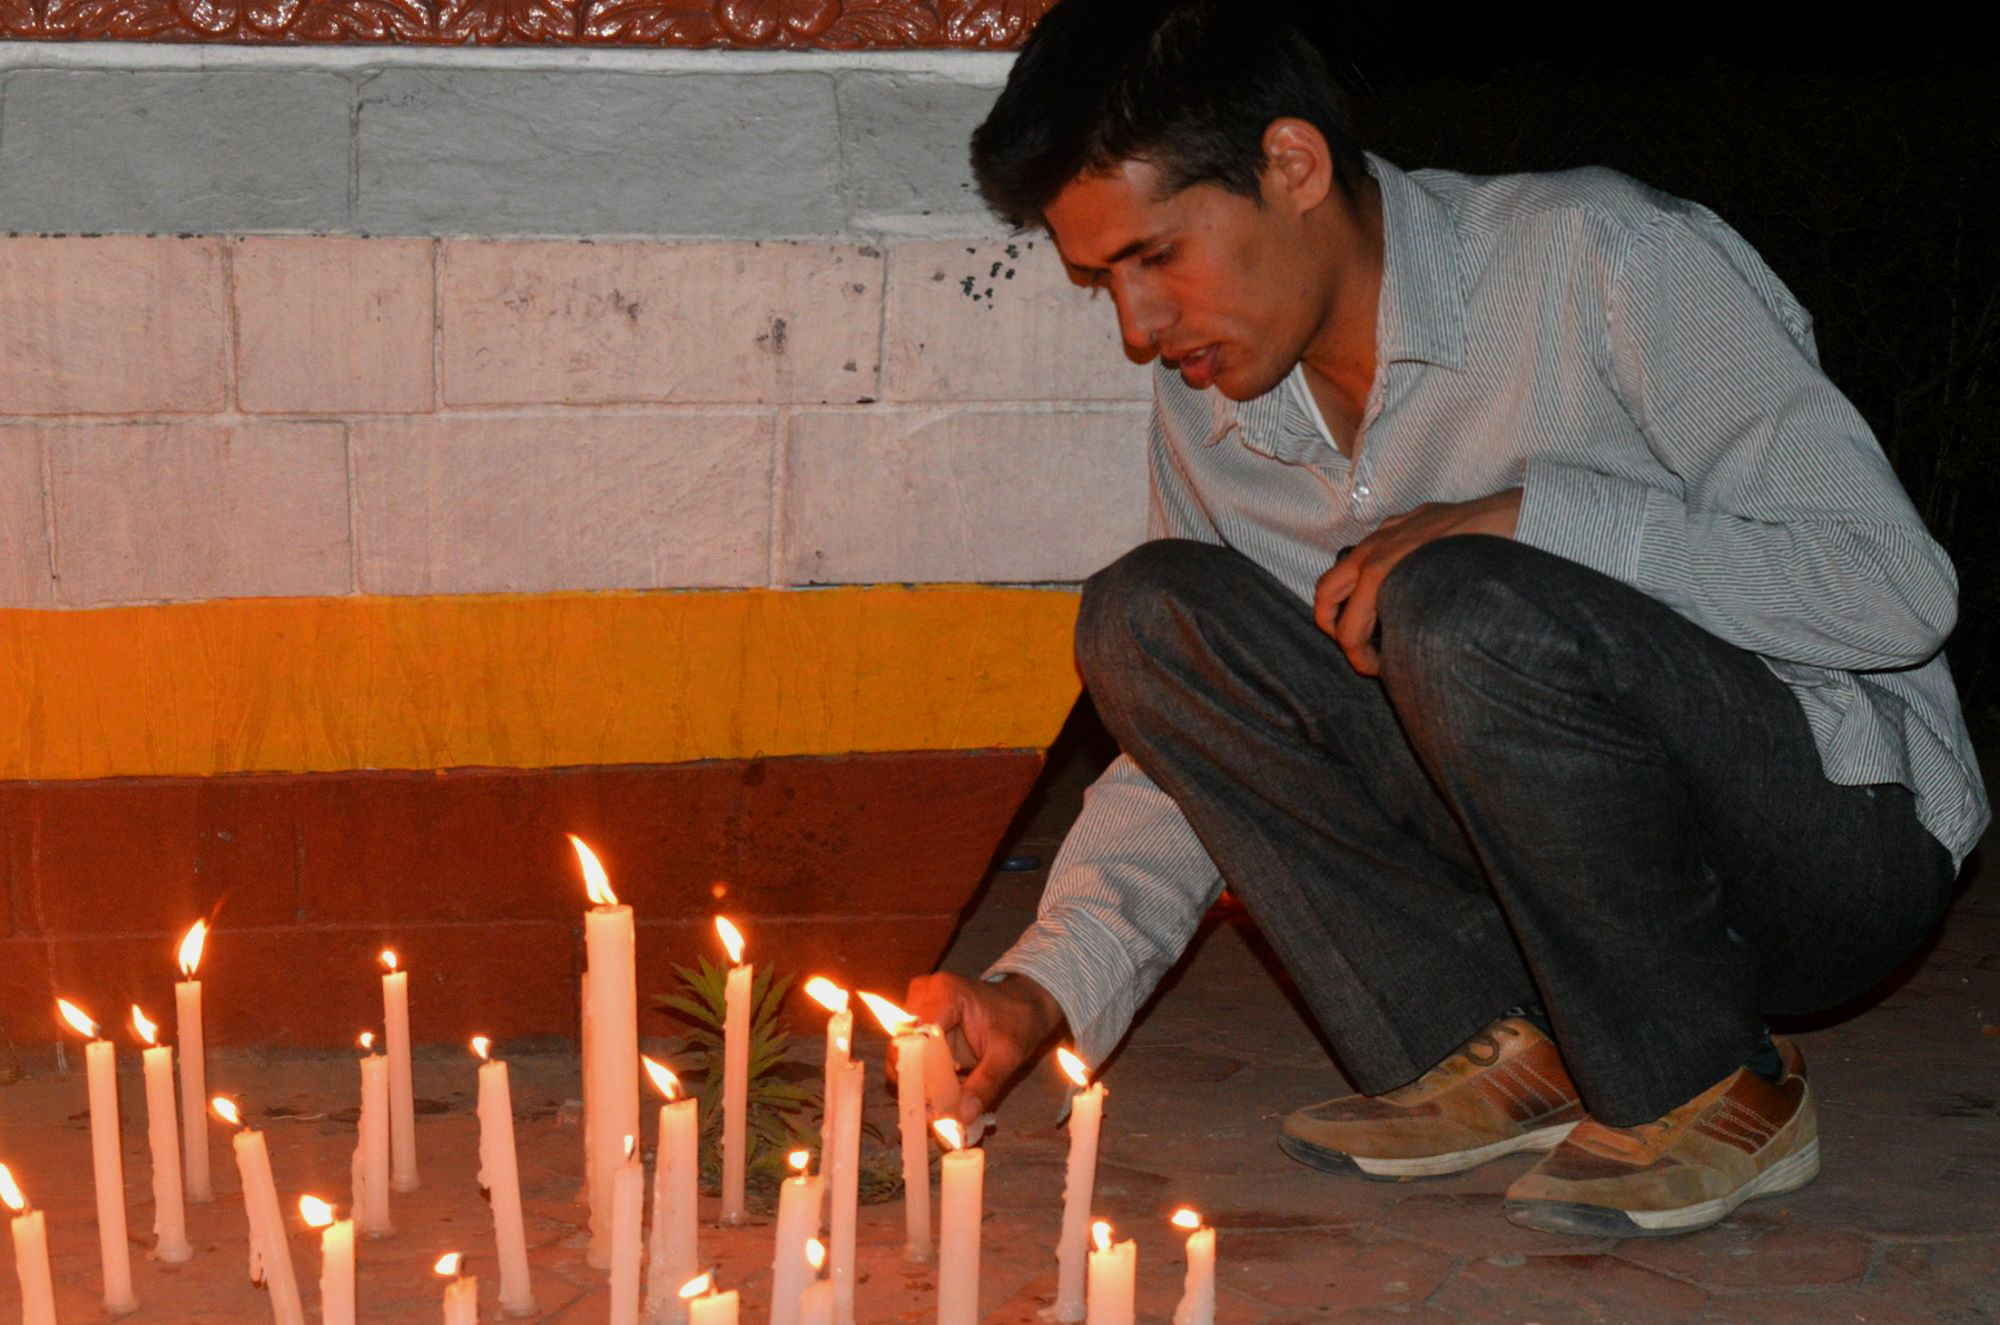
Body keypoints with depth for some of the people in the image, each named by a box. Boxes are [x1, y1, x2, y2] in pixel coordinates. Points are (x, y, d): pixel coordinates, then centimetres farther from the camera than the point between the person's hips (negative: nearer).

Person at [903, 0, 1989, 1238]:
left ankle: (1705, 1092, -12)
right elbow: (1196, 751, 9)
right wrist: (1044, 989, -7)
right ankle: (1499, 1052, -6)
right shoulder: (1208, 410, 2)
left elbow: (1897, 590, -22)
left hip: (1841, 830, -6)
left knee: (1463, 610, -34)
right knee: (1149, 613, -10)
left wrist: (1523, 517, -27)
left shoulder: (1605, 258, -18)